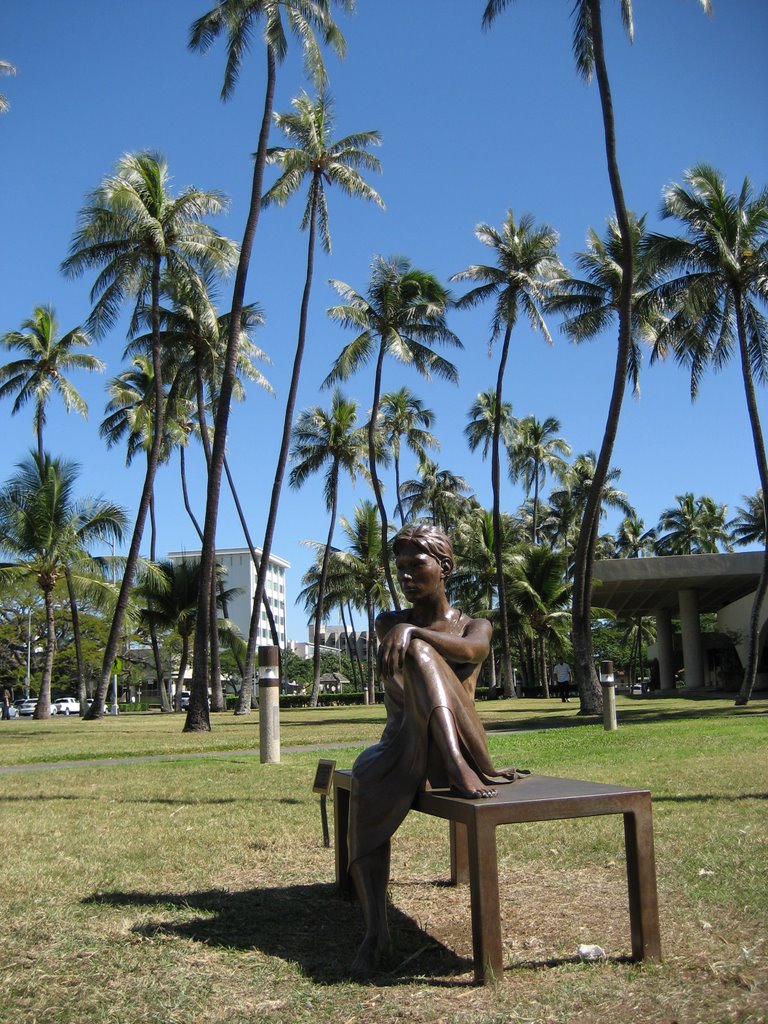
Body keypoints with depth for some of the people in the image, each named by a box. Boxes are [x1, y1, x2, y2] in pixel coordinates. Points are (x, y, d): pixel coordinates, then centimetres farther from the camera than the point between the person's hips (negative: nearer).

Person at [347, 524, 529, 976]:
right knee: (366, 790, -35)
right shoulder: (389, 622, 14)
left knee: (418, 651, -28)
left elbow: (473, 650, -17)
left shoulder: (475, 625, 8)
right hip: (402, 745, 2)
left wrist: (411, 631, -30)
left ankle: (462, 770, -43)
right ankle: (376, 929, -32)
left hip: (455, 746, -2)